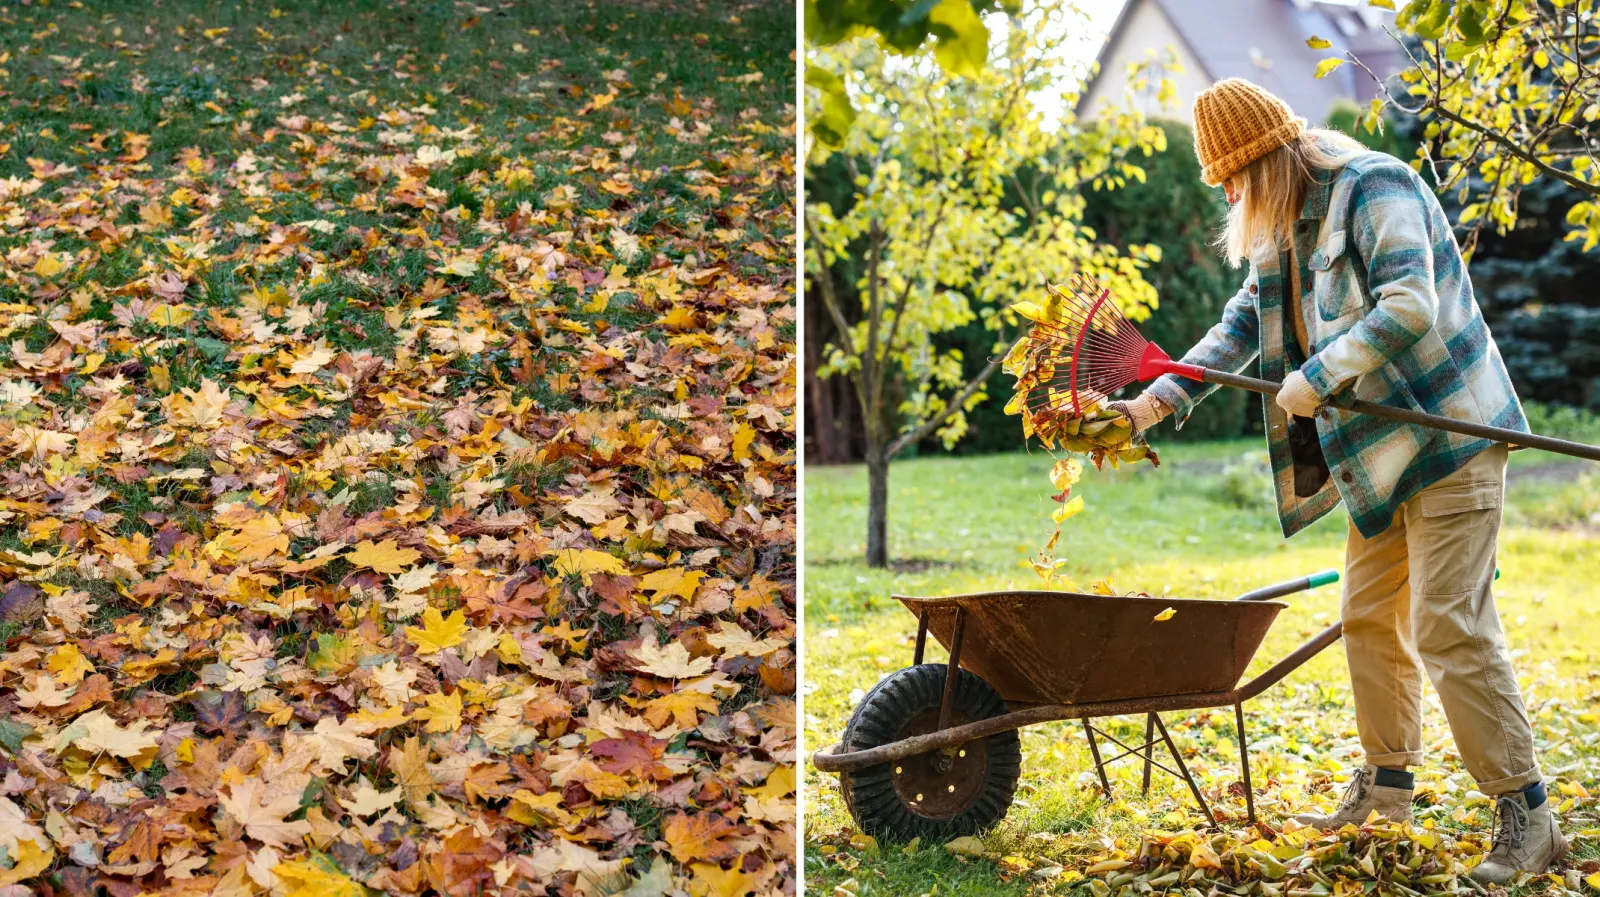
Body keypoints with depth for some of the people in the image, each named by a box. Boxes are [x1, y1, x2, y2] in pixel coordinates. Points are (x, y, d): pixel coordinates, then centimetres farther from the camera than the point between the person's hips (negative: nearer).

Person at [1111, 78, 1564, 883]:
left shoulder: (1374, 189, -15)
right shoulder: (1285, 226, 14)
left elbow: (1409, 305, -26)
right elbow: (1243, 324, 13)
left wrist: (1316, 379, -23)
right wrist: (1160, 399, 2)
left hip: (1447, 435, -9)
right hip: (1381, 451, 9)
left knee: (1448, 626, -12)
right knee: (1367, 614, 13)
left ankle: (1525, 813, -4)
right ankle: (1386, 784, 27)